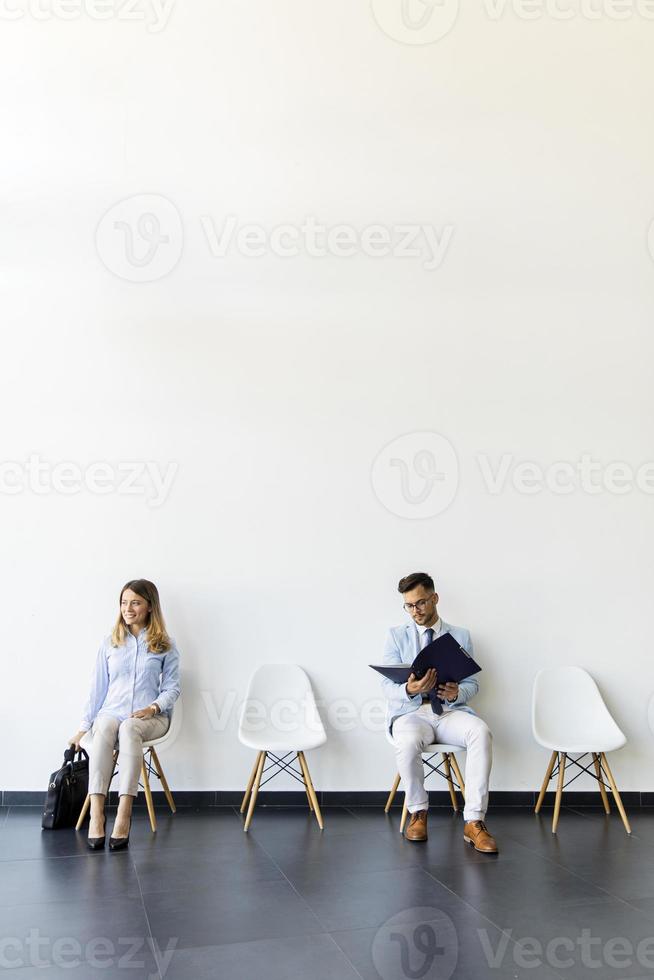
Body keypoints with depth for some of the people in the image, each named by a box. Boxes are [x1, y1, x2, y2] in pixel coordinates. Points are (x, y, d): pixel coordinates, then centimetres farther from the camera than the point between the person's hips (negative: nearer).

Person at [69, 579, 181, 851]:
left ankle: (123, 815, -43)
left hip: (151, 716, -2)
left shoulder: (165, 645, 7)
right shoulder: (110, 643, 13)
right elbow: (98, 687, 14)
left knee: (129, 728, -38)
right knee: (104, 729, -35)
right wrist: (84, 726, 9)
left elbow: (172, 688, 5)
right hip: (111, 711, 2)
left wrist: (153, 708, -14)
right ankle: (96, 815, -41)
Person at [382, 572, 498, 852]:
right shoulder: (397, 636, 8)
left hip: (451, 711, 1)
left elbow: (472, 683, 10)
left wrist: (457, 692, -15)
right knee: (408, 742, -36)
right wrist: (409, 690, -24)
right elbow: (388, 685, 0)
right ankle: (418, 812, -9)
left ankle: (473, 821, -27)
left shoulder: (460, 636, 12)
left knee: (481, 732, -32)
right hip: (411, 712, -1)